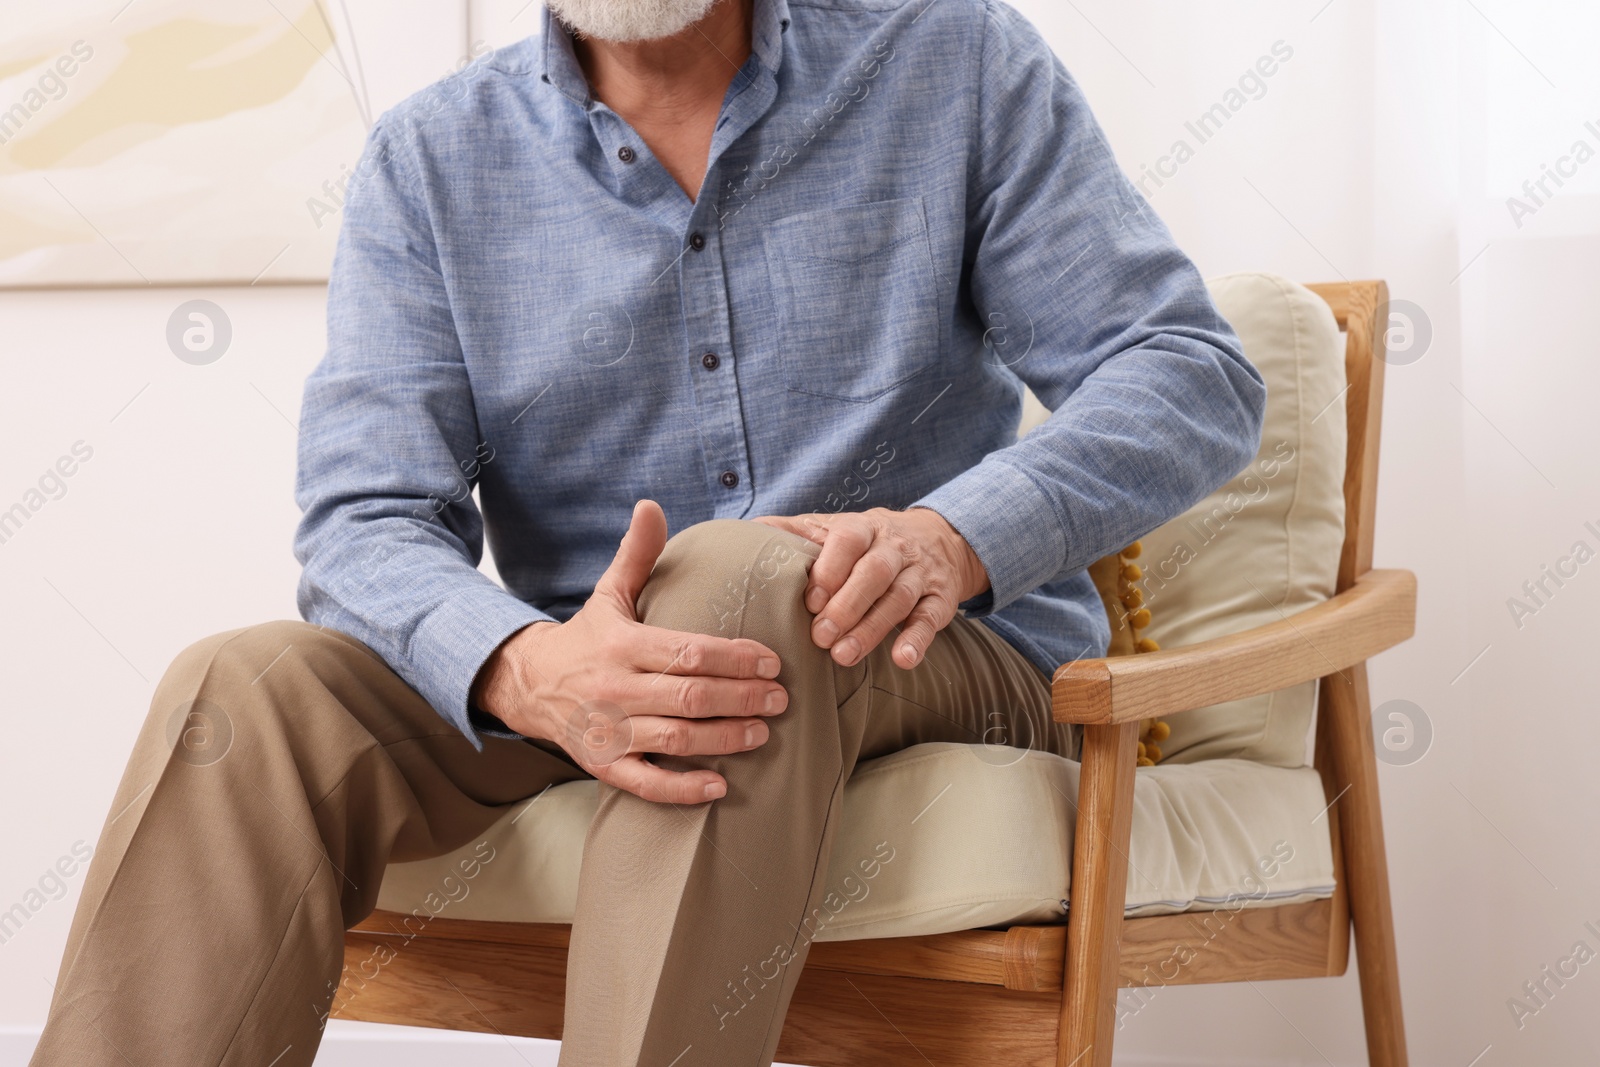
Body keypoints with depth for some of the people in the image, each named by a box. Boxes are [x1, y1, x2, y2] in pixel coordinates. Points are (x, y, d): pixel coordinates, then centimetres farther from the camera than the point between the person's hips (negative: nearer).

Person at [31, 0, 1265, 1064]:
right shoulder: (430, 159, 4)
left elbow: (1193, 371, -4)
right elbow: (368, 523, -8)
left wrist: (954, 537, -25)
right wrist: (526, 671, -33)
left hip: (937, 668, -1)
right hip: (579, 670, 2)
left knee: (736, 575, -35)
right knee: (246, 695, -25)